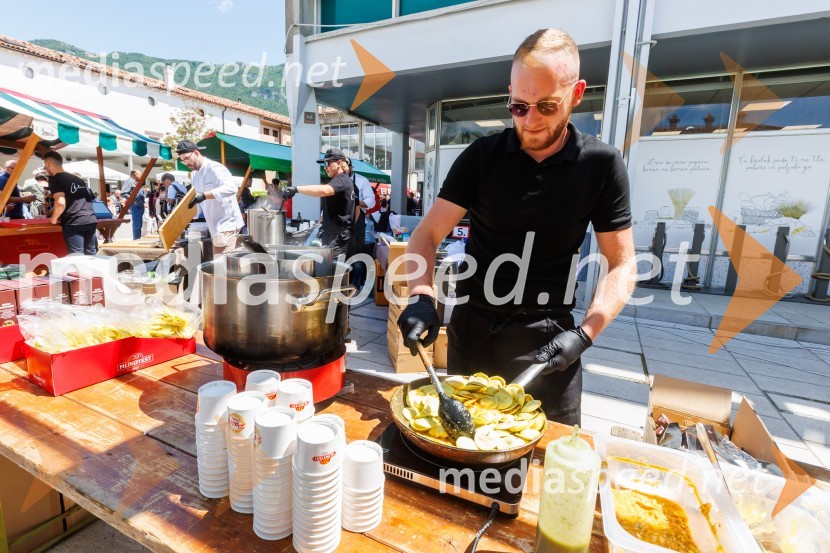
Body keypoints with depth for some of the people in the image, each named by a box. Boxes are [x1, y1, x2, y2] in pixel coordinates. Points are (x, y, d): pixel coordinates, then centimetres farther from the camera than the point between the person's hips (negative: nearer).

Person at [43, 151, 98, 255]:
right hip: (91, 220, 7)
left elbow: (60, 202, -14)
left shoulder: (55, 179, 1)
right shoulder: (78, 179, 22)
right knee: (91, 255, 11)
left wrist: (54, 218, 3)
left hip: (74, 223, -7)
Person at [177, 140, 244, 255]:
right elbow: (199, 201, 20)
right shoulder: (194, 175, 15)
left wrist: (204, 195, -37)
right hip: (215, 227, 9)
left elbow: (231, 187, -31)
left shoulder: (214, 168, -13)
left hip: (227, 225, -9)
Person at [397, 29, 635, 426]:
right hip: (472, 330, 2)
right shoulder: (483, 156, -3)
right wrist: (422, 297, -22)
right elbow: (427, 235, -5)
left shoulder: (601, 165, -4)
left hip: (547, 340, -1)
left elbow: (621, 265, -1)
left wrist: (585, 334, -15)